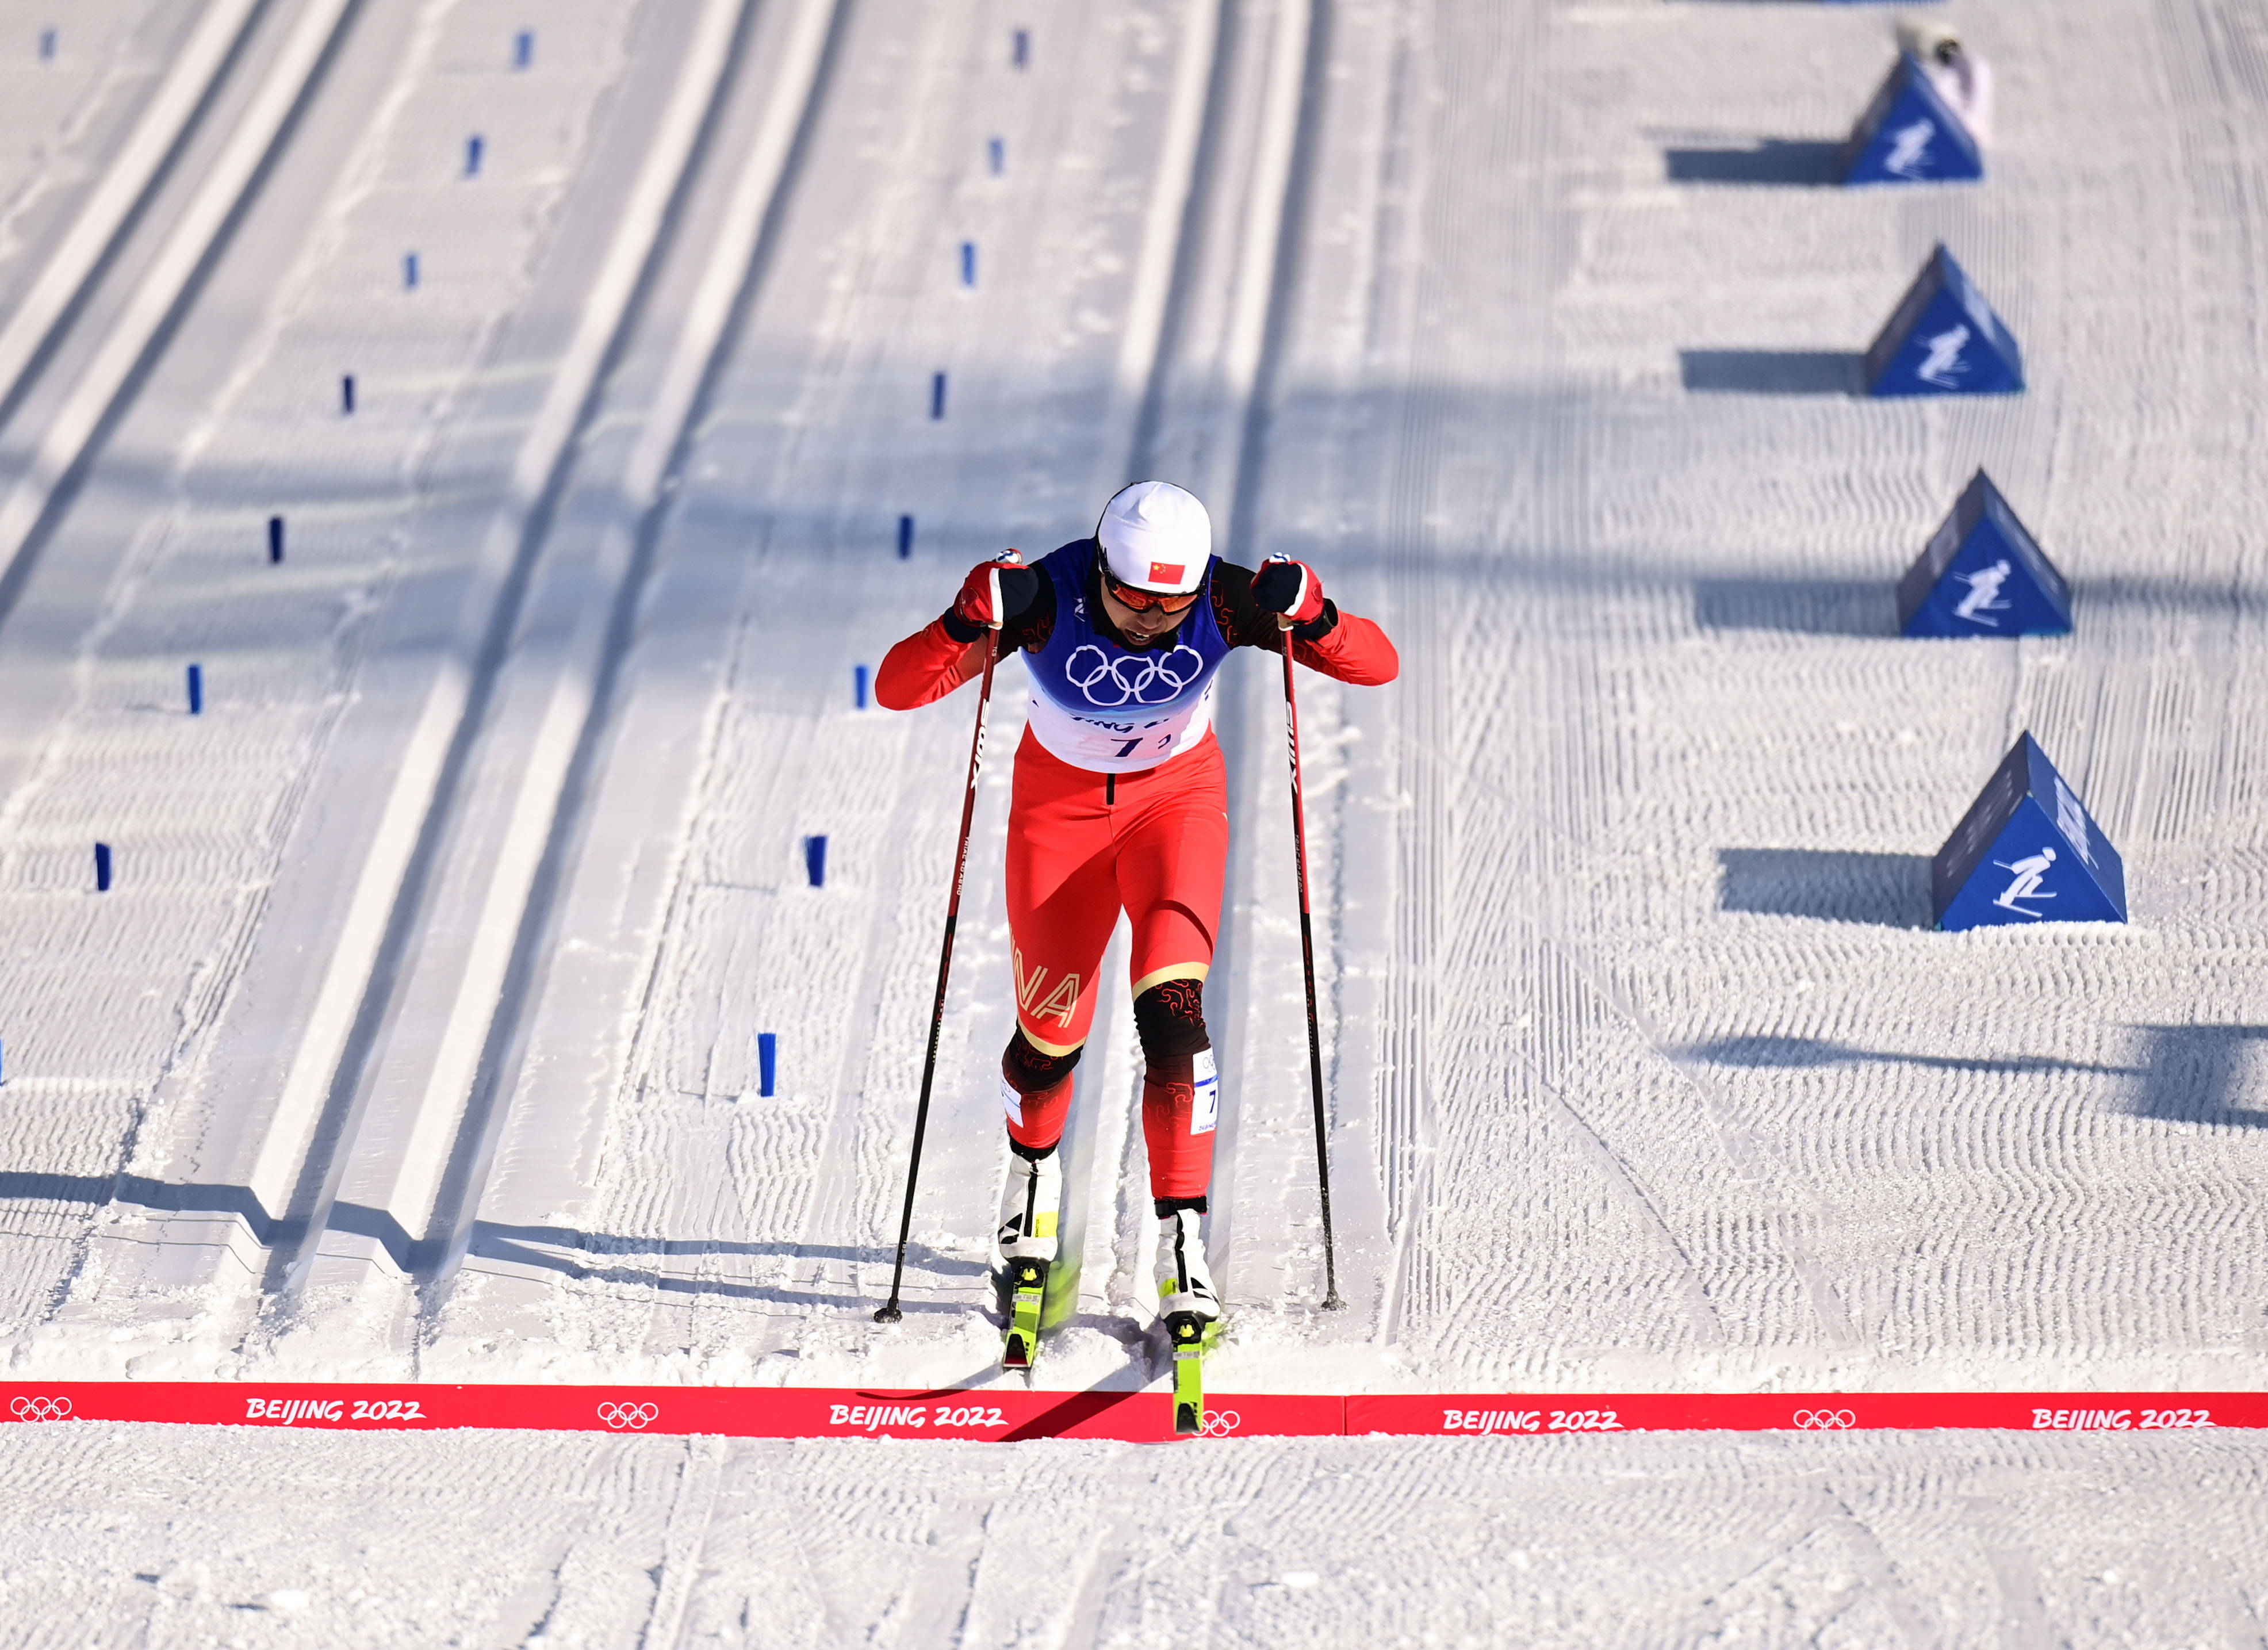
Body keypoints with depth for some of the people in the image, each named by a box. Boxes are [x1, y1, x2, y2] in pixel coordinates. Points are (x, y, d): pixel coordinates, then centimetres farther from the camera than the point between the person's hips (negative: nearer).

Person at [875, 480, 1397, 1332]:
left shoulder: (1222, 600, -28)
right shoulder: (1045, 598, -31)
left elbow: (1378, 665, -24)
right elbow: (897, 688, -30)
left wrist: (1308, 618, -44)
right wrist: (967, 625, -49)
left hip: (1178, 795, 0)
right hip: (1060, 802, 0)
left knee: (1170, 1010, -21)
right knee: (1052, 1032, 7)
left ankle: (1181, 1235, -14)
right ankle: (1034, 1164, 42)